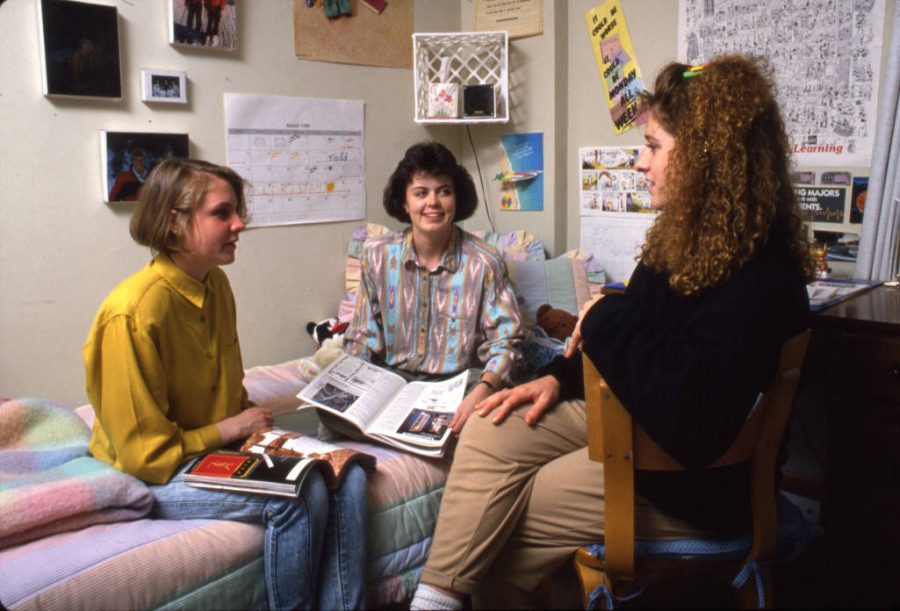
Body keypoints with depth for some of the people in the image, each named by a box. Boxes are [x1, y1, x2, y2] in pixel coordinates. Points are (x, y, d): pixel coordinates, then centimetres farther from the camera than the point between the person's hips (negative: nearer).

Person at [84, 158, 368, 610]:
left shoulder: (216, 284, 2)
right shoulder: (132, 314, -24)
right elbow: (146, 454, -19)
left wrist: (254, 425, -3)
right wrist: (230, 428, -11)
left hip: (222, 447, 8)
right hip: (153, 475, -7)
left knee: (346, 476, -12)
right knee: (300, 493, -26)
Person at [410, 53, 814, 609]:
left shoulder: (758, 277, -28)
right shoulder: (689, 235, 2)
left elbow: (691, 421, -36)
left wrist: (607, 320, -24)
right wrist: (561, 377, 0)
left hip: (689, 484, -8)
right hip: (630, 417, 9)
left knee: (505, 520, -5)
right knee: (490, 433, -5)